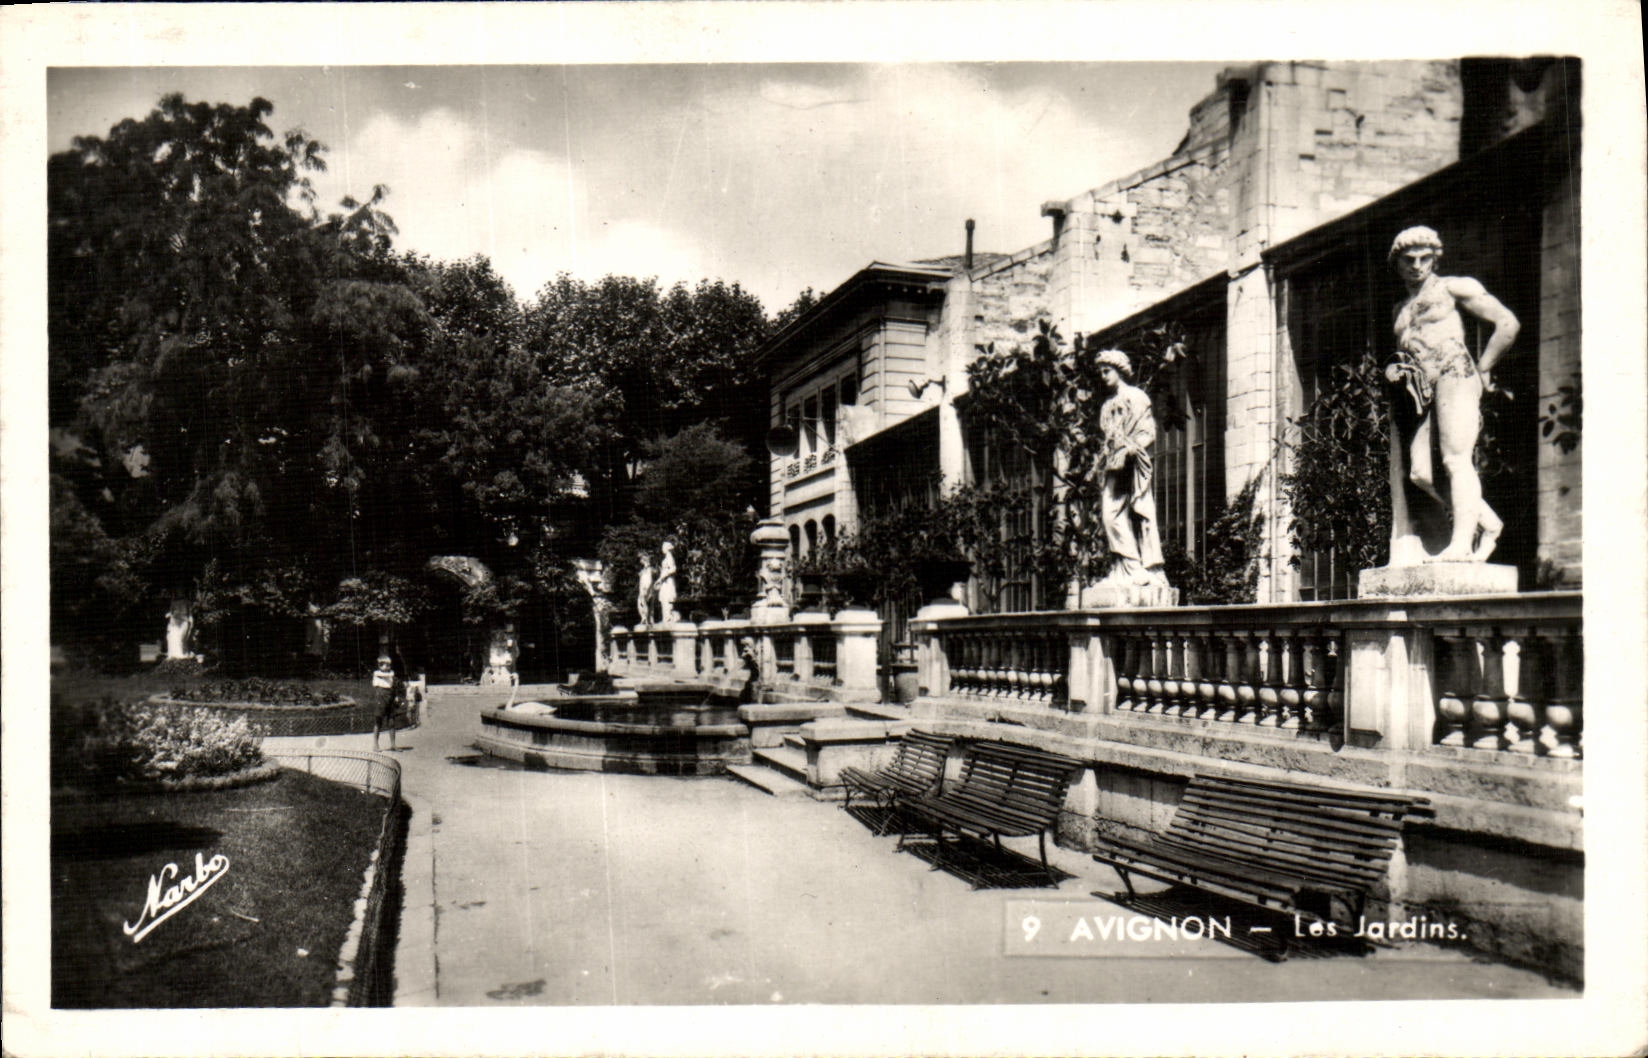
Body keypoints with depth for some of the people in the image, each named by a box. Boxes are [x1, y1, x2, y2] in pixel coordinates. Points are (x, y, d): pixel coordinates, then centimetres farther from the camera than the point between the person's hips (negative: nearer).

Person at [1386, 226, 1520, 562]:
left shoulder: (1453, 287, 11)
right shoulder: (1401, 309, 29)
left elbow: (1508, 324, 5)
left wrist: (1482, 369, 2)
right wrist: (1392, 369, 12)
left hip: (1454, 374, -6)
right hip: (1419, 393, 6)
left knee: (1456, 459, -17)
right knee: (1420, 473, -7)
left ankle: (1461, 544, -23)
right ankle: (1488, 523, 6)